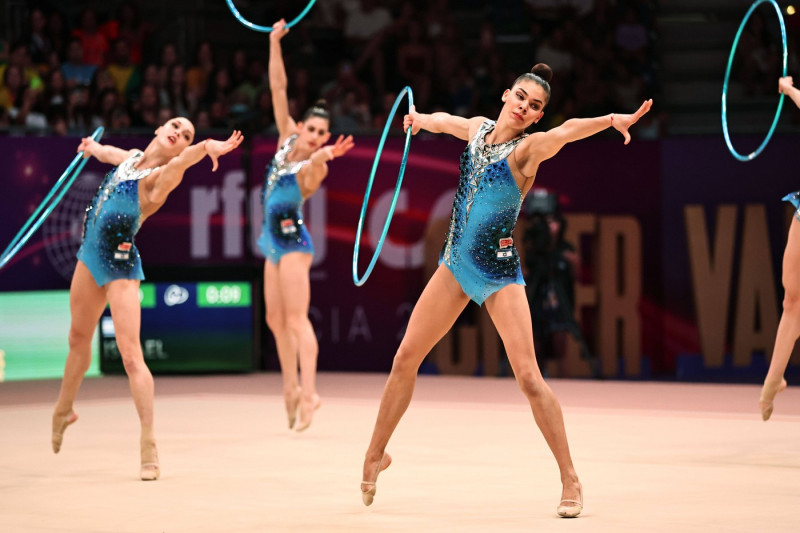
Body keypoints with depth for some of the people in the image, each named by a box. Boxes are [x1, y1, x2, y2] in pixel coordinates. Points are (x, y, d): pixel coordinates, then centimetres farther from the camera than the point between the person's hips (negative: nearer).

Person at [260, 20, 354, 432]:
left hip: (293, 241, -8)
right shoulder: (287, 139, 3)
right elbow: (278, 88, 4)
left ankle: (308, 393, -19)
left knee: (296, 319, -14)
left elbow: (313, 163, -41)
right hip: (275, 242, 8)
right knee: (275, 320, 9)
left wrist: (325, 154, -63)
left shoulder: (315, 167, -15)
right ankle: (291, 390, 14)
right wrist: (275, 42, 1)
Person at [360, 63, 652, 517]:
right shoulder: (478, 128, 3)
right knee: (406, 358, 8)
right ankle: (376, 454, 27)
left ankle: (571, 481, -6)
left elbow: (564, 132, -36)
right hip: (456, 263, 6)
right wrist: (420, 117, 43)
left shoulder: (528, 148, -14)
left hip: (500, 271, -6)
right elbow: (443, 121, 27)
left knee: (529, 376, -14)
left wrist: (613, 119, -53)